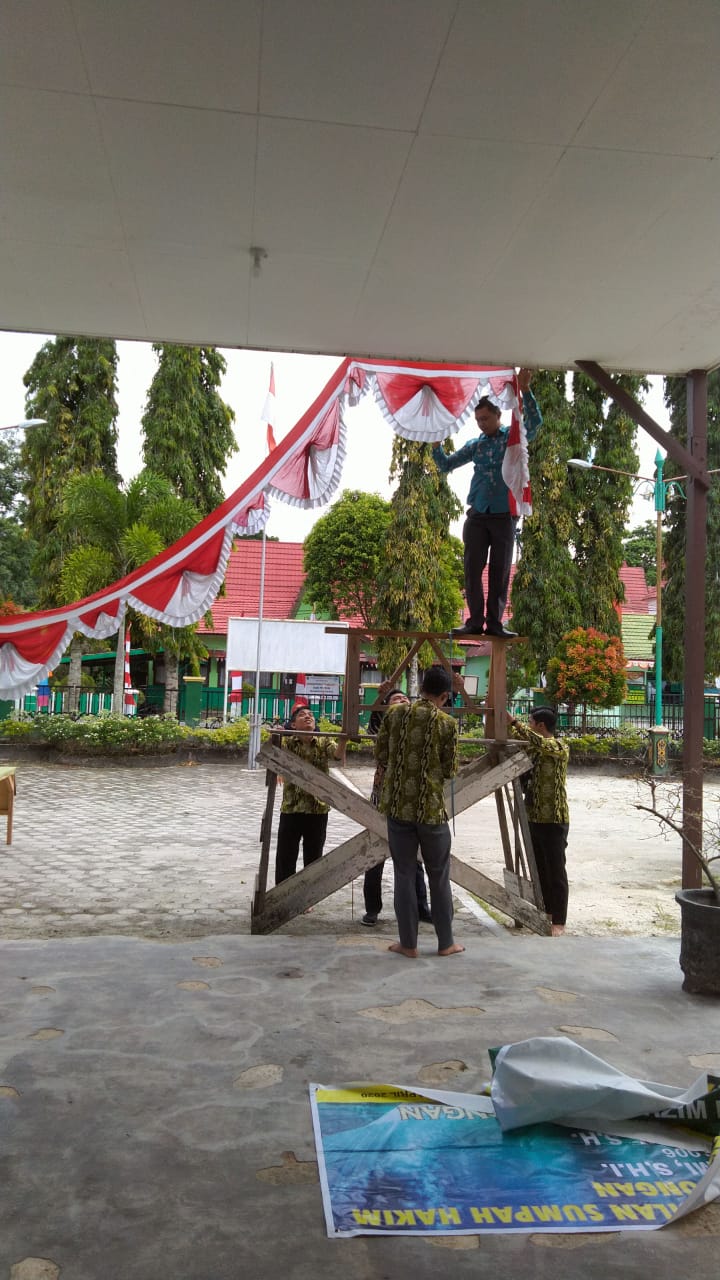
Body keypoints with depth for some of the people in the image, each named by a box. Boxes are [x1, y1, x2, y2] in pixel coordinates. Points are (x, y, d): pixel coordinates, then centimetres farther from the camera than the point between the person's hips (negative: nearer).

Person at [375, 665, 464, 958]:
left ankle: (408, 943, 14)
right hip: (431, 808, -2)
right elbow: (450, 770, -2)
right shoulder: (446, 723, -6)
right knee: (439, 876, 12)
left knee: (404, 874, 9)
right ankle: (445, 942, 21)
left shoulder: (394, 714, 0)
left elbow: (380, 756, 7)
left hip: (398, 805, 2)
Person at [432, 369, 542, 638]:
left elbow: (535, 422, -12)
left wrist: (525, 391, -20)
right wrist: (435, 443, 3)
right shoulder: (475, 445, 14)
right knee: (473, 569, -3)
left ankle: (494, 623, 2)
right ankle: (475, 621, 1)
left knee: (500, 572, 0)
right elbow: (445, 465, 18)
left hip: (505, 516, -2)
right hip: (477, 515, 3)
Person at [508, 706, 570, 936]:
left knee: (556, 871, 0)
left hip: (554, 820, -8)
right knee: (539, 869, 16)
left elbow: (540, 743, -34)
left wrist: (514, 722, -37)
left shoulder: (559, 747, -14)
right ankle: (545, 910, 29)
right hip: (534, 817, 8)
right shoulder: (534, 747, 11)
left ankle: (558, 921, 7)